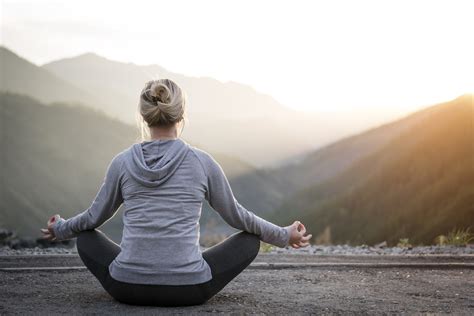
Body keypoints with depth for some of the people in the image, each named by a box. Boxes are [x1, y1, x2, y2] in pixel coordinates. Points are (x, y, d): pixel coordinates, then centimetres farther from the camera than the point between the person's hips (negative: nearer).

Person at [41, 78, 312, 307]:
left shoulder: (123, 162, 0)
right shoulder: (202, 162, -4)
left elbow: (95, 217, 15)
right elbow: (237, 216, 9)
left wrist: (61, 229, 37)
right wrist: (284, 236, 25)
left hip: (127, 287, 2)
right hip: (188, 291, -1)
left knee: (86, 237, 30)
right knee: (250, 240, 21)